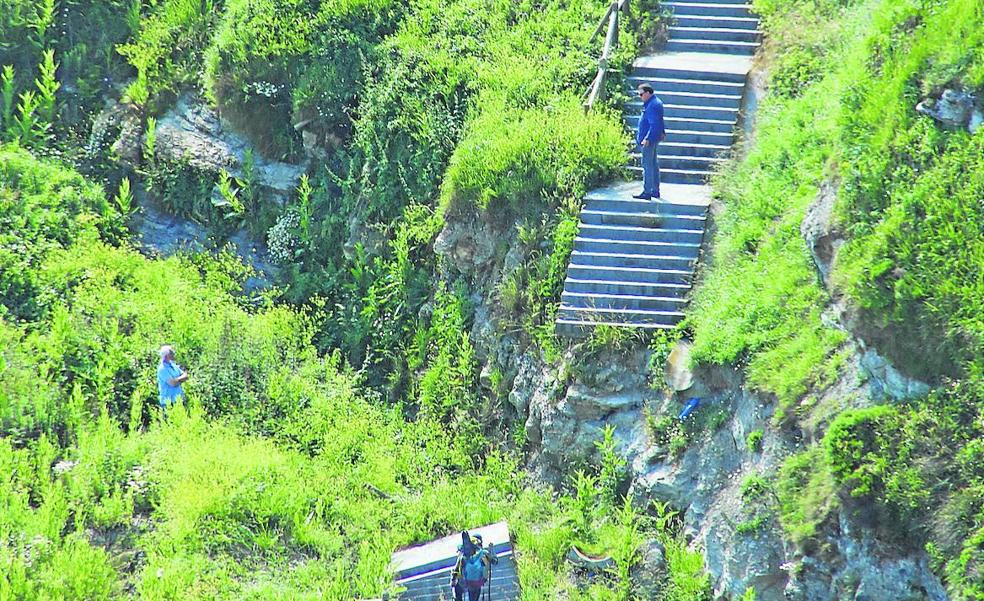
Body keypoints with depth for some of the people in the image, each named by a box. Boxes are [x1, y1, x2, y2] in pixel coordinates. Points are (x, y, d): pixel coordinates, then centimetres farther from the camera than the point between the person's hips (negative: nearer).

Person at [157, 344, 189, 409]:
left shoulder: (173, 365, 13)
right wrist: (182, 378, -3)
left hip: (179, 399, 8)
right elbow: (173, 383, -21)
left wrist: (178, 380, -10)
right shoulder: (162, 369, -14)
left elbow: (186, 377, 9)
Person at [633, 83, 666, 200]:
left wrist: (647, 138, -28)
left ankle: (647, 192, -8)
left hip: (649, 139, -11)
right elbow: (658, 122, 26)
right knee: (654, 164, 16)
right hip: (652, 138, 11)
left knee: (647, 165, -9)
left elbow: (654, 124, -26)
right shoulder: (656, 102, 13)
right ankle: (655, 191, 24)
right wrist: (662, 132, 36)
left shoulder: (652, 106, -21)